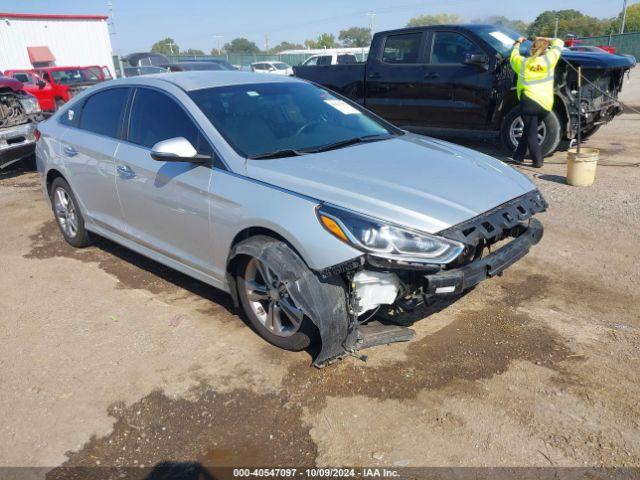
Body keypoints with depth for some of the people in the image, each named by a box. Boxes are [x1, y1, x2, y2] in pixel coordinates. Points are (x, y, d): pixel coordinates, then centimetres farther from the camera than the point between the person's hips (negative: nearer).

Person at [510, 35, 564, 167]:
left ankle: (538, 160, -1)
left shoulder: (523, 62, 2)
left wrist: (517, 43, 39)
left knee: (531, 133, 2)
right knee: (529, 130, 16)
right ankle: (519, 156, 20)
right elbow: (559, 42, 21)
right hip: (546, 104, 3)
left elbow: (513, 57, 25)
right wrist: (546, 40, 28)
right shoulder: (549, 59, 4)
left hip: (529, 101, -3)